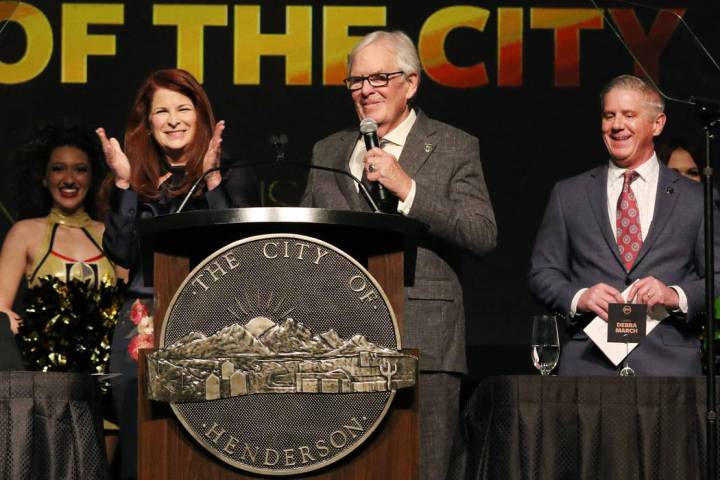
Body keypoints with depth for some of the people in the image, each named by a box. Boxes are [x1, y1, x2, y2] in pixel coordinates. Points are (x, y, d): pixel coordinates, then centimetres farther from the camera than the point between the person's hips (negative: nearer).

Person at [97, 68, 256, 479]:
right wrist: (123, 183, -4)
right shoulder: (139, 180, 13)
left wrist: (212, 179, -14)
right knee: (141, 444, 1)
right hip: (145, 326, 3)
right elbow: (123, 253, 2)